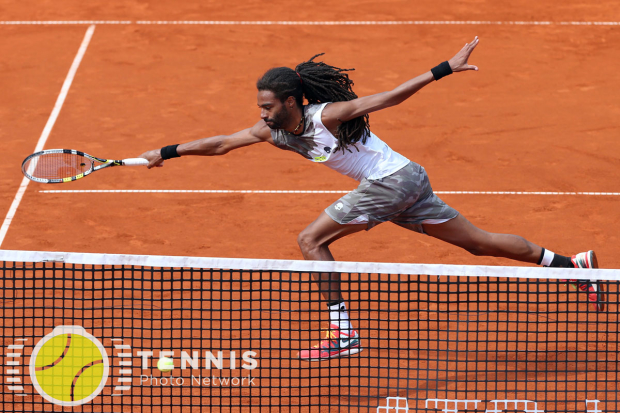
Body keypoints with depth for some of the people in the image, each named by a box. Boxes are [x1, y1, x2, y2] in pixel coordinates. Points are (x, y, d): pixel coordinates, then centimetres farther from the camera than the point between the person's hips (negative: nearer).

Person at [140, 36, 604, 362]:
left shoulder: (326, 114, -18)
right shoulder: (274, 131, 5)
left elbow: (387, 98, -20)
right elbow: (222, 143, 11)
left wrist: (444, 70, -25)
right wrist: (168, 152, 6)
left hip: (394, 179, -9)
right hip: (407, 182, 9)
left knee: (311, 240, -9)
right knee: (480, 242, 13)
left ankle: (342, 334, -10)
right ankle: (573, 263, 18)